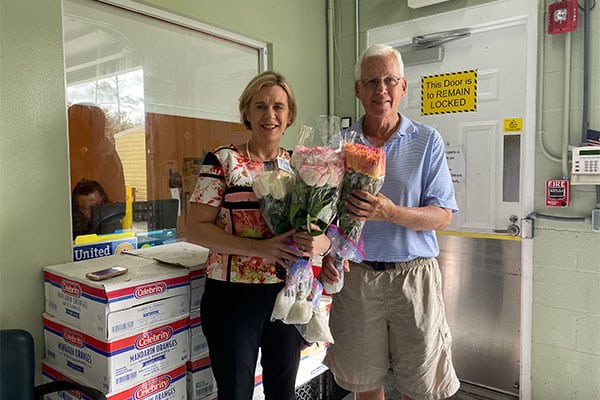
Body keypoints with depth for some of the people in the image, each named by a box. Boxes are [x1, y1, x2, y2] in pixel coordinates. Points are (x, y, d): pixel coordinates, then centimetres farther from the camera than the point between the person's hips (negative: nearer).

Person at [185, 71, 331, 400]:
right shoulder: (222, 160, -6)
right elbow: (194, 229, -11)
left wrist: (319, 243, -15)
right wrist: (260, 247, -22)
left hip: (288, 293, 4)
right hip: (233, 295, -3)